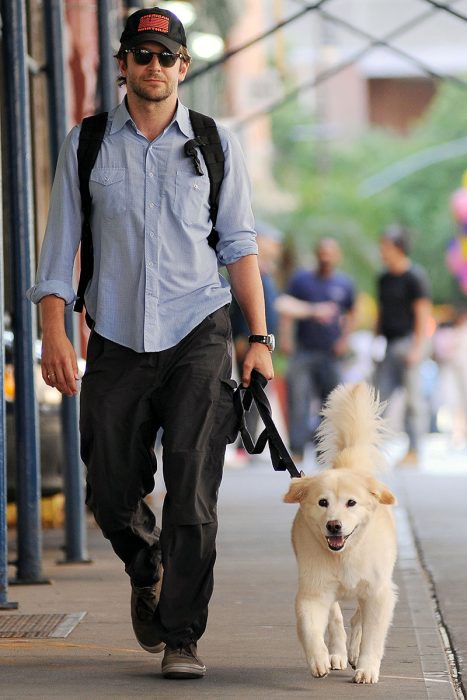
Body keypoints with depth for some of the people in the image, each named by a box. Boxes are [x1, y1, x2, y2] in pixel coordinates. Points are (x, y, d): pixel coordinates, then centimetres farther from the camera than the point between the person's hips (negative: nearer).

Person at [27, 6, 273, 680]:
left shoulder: (216, 144, 8)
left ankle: (182, 637, -3)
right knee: (112, 492, 4)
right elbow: (60, 246, 8)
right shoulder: (86, 145, 8)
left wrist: (260, 337, 2)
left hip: (198, 337, -1)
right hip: (116, 341, 1)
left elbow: (239, 244, 10)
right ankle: (149, 573, 36)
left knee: (192, 492, -11)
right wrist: (54, 333, -4)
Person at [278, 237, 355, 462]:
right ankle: (297, 450, -8)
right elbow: (287, 310, 3)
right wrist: (285, 337, -8)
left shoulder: (345, 284, 9)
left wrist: (344, 339, 7)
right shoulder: (301, 279, 4)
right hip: (303, 350, -2)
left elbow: (349, 314, 20)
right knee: (297, 399, -10)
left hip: (330, 353, 2)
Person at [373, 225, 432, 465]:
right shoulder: (384, 278, 15)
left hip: (408, 341, -7)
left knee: (412, 398, -4)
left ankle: (413, 451, -1)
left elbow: (422, 314, -10)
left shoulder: (415, 277, -7)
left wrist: (417, 348, -15)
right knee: (379, 396, 0)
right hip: (388, 344, 7)